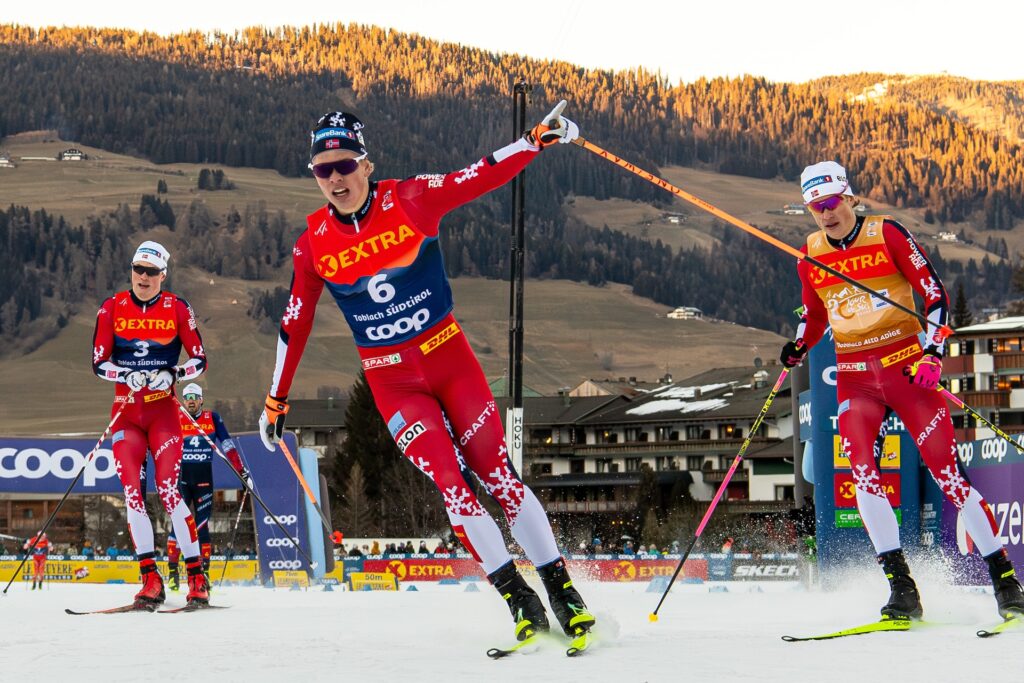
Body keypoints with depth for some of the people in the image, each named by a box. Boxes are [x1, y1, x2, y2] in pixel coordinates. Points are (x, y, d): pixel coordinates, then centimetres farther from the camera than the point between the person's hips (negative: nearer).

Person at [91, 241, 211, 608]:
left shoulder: (177, 308, 0)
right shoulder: (112, 308, 4)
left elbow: (200, 360, 2)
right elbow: (98, 362, 3)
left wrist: (173, 374, -17)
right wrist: (127, 376, -17)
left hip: (163, 409, -2)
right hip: (126, 409, 2)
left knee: (167, 489, -13)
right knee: (132, 492, -9)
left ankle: (197, 575, -8)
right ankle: (150, 579, -5)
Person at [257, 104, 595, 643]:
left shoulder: (409, 201, -9)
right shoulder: (313, 243, -4)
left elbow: (486, 174, -7)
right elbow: (295, 325, 6)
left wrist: (539, 137, -18)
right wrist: (276, 401, 11)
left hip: (448, 355, 0)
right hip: (391, 380, 0)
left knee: (496, 471, -2)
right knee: (449, 482, -11)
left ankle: (561, 589, 6)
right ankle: (518, 599, -5)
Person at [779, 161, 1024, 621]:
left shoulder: (887, 234, -6)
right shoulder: (811, 255, 7)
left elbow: (935, 295, -4)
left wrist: (932, 354, -16)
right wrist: (799, 347, 3)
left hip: (907, 368, -3)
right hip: (855, 379, 3)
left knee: (946, 471, -7)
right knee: (861, 472, -18)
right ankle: (902, 590, -13)